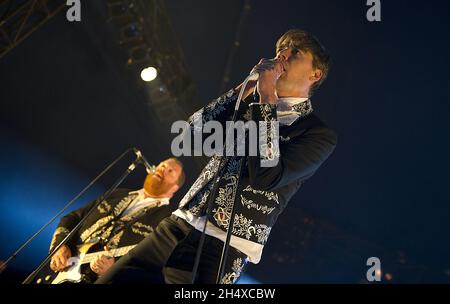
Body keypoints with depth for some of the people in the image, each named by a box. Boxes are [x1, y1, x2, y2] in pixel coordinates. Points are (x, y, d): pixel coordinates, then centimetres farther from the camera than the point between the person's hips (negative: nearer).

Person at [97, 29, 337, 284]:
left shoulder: (319, 134, -2)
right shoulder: (250, 103, 17)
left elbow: (266, 176, -18)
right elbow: (193, 131, 7)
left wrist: (267, 95, -11)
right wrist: (245, 86, 2)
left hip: (223, 251, -6)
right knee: (106, 281, 2)